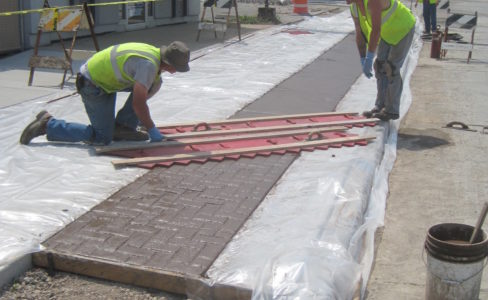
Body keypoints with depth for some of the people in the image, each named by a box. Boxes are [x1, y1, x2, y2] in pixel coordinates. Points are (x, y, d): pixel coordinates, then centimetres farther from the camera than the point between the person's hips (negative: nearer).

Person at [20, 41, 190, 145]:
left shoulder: (155, 53, 4)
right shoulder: (149, 65, -27)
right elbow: (138, 103, -30)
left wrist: (142, 118, 21)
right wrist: (152, 130, -19)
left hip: (105, 77, 10)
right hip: (92, 85, -10)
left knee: (155, 84, 5)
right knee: (103, 138, -6)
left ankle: (123, 126, 7)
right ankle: (48, 125, -1)